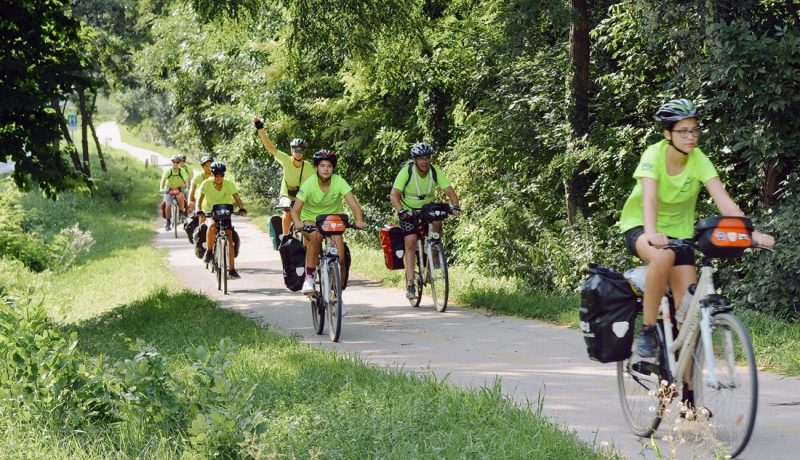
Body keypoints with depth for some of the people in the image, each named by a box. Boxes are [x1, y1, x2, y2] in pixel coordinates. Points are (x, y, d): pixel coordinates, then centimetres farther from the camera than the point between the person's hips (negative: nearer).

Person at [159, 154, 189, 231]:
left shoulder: (182, 171, -12)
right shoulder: (168, 171, -13)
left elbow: (186, 180, -22)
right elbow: (163, 180, -23)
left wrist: (187, 188, -41)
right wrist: (161, 189, -40)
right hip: (169, 189, 0)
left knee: (180, 197, -34)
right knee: (168, 205, -15)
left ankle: (182, 212, -14)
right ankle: (168, 222, 0)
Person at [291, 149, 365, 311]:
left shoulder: (339, 182, -19)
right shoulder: (309, 184, -21)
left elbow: (353, 203, -27)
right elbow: (296, 209, -27)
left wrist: (359, 220, -46)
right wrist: (298, 223, -48)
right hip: (311, 220, -2)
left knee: (340, 257, -13)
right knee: (316, 236, -37)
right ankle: (309, 278, -24)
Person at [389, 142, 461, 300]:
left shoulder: (435, 172, -14)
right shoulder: (406, 172, -22)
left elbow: (449, 190, -20)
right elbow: (394, 194, -29)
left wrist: (456, 206, -40)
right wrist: (401, 211, -47)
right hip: (409, 211, -3)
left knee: (437, 223, -28)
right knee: (411, 244, -15)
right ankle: (410, 285, -15)